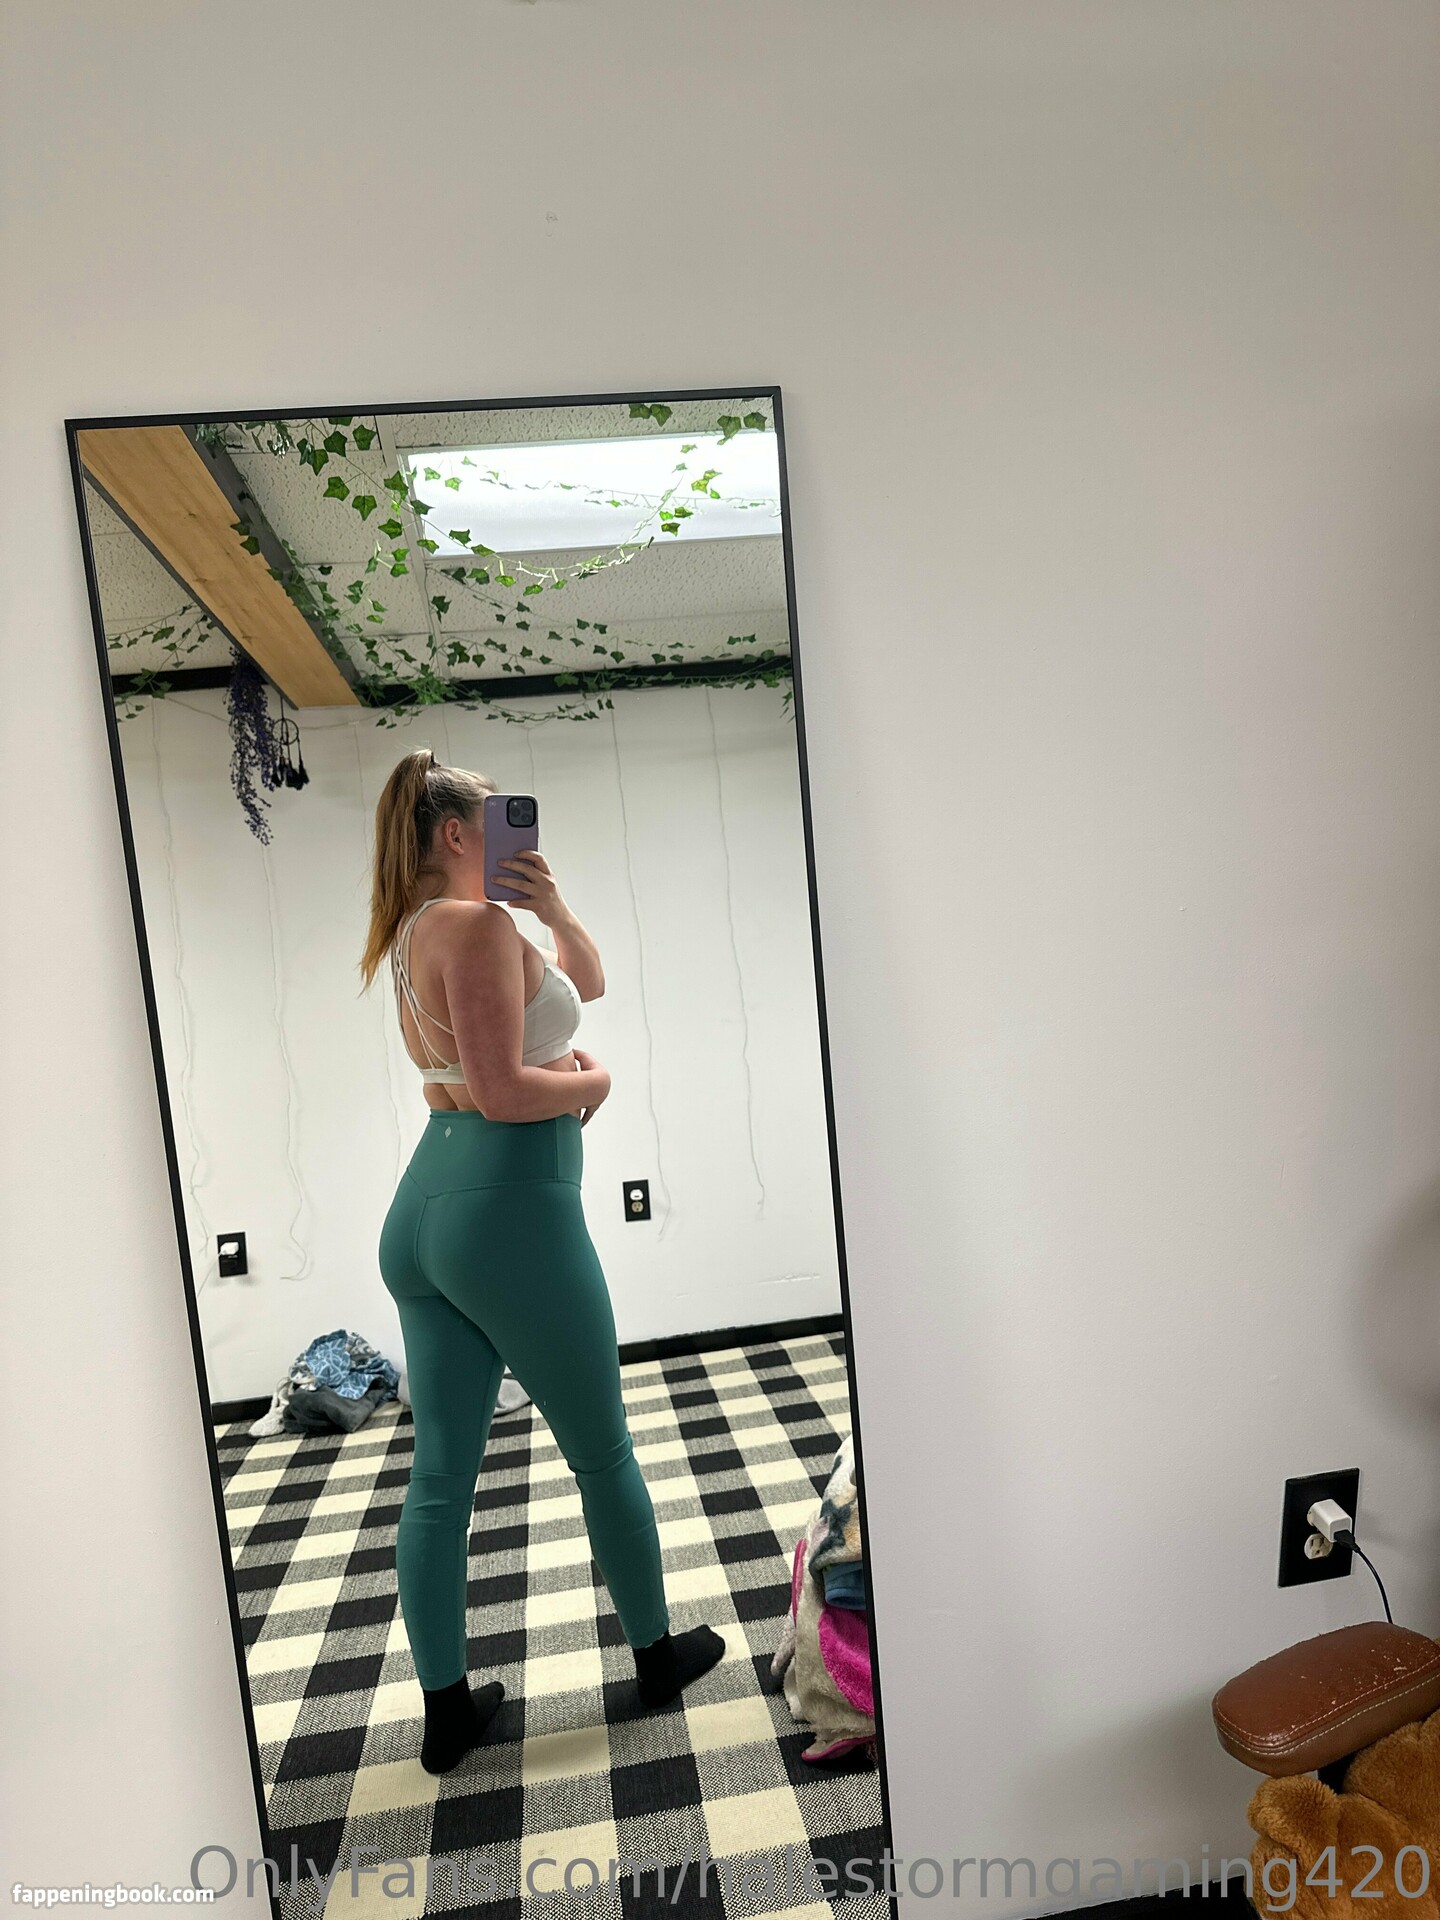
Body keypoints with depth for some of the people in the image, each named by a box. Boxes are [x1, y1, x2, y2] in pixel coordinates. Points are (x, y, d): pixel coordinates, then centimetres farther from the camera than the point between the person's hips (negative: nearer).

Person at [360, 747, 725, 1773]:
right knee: (604, 1455, 12)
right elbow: (504, 1092, -22)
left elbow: (588, 982, 19)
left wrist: (553, 907, 2)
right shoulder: (479, 922, -14)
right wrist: (595, 1081, -5)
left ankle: (448, 1710, 26)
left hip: (424, 1211, 9)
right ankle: (656, 1652, 32)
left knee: (441, 1474, 13)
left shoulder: (419, 929, 14)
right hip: (511, 1208, -9)